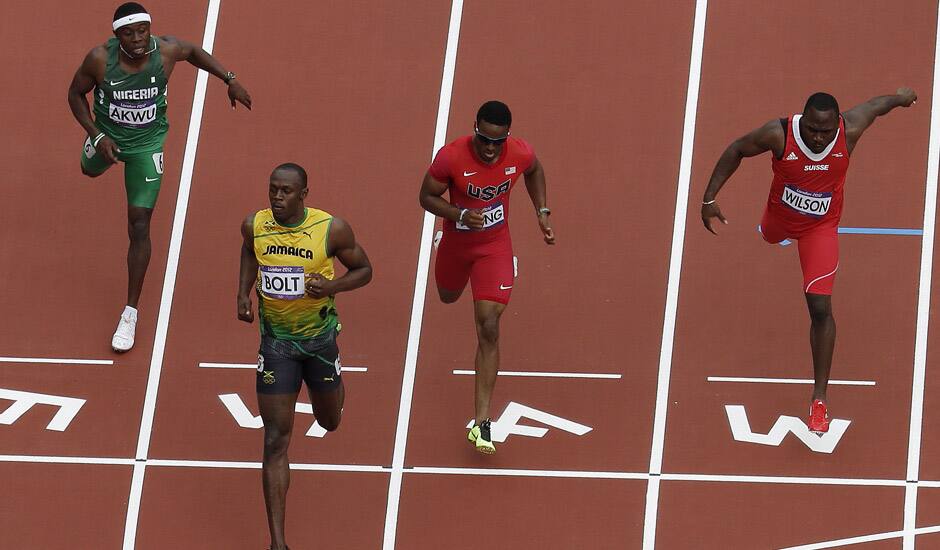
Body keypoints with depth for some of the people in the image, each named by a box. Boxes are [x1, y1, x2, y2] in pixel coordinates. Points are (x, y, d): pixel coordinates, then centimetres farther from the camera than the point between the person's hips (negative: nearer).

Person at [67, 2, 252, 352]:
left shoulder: (166, 51, -26)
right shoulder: (100, 59, -29)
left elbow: (194, 51, -1)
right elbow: (76, 93, -11)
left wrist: (230, 80, -7)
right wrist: (98, 136, -19)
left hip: (147, 144, -1)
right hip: (107, 136, 1)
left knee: (139, 225, -5)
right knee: (90, 170, 35)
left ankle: (131, 313, 3)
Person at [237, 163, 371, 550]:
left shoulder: (332, 229, -17)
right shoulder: (254, 225, -10)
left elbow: (364, 270, -4)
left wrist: (332, 286, -23)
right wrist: (244, 292, 0)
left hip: (320, 335, 0)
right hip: (275, 340, 0)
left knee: (329, 421, 22)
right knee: (276, 440, -6)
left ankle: (334, 386, 62)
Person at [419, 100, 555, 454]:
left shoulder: (520, 154, -20)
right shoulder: (451, 157, -28)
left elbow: (534, 171, 6)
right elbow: (426, 197, -15)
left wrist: (542, 211, 1)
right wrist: (460, 215, -31)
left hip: (495, 248, -1)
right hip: (457, 242, 1)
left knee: (489, 329, -12)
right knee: (448, 296, 30)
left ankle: (481, 422, -12)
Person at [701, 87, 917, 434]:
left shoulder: (850, 130, -32)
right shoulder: (779, 134, -34)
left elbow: (876, 105, -9)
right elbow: (736, 150, -16)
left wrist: (900, 97, 13)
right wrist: (709, 198, -20)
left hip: (821, 227, -2)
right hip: (781, 215, 2)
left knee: (820, 307, -12)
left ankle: (820, 398, -4)